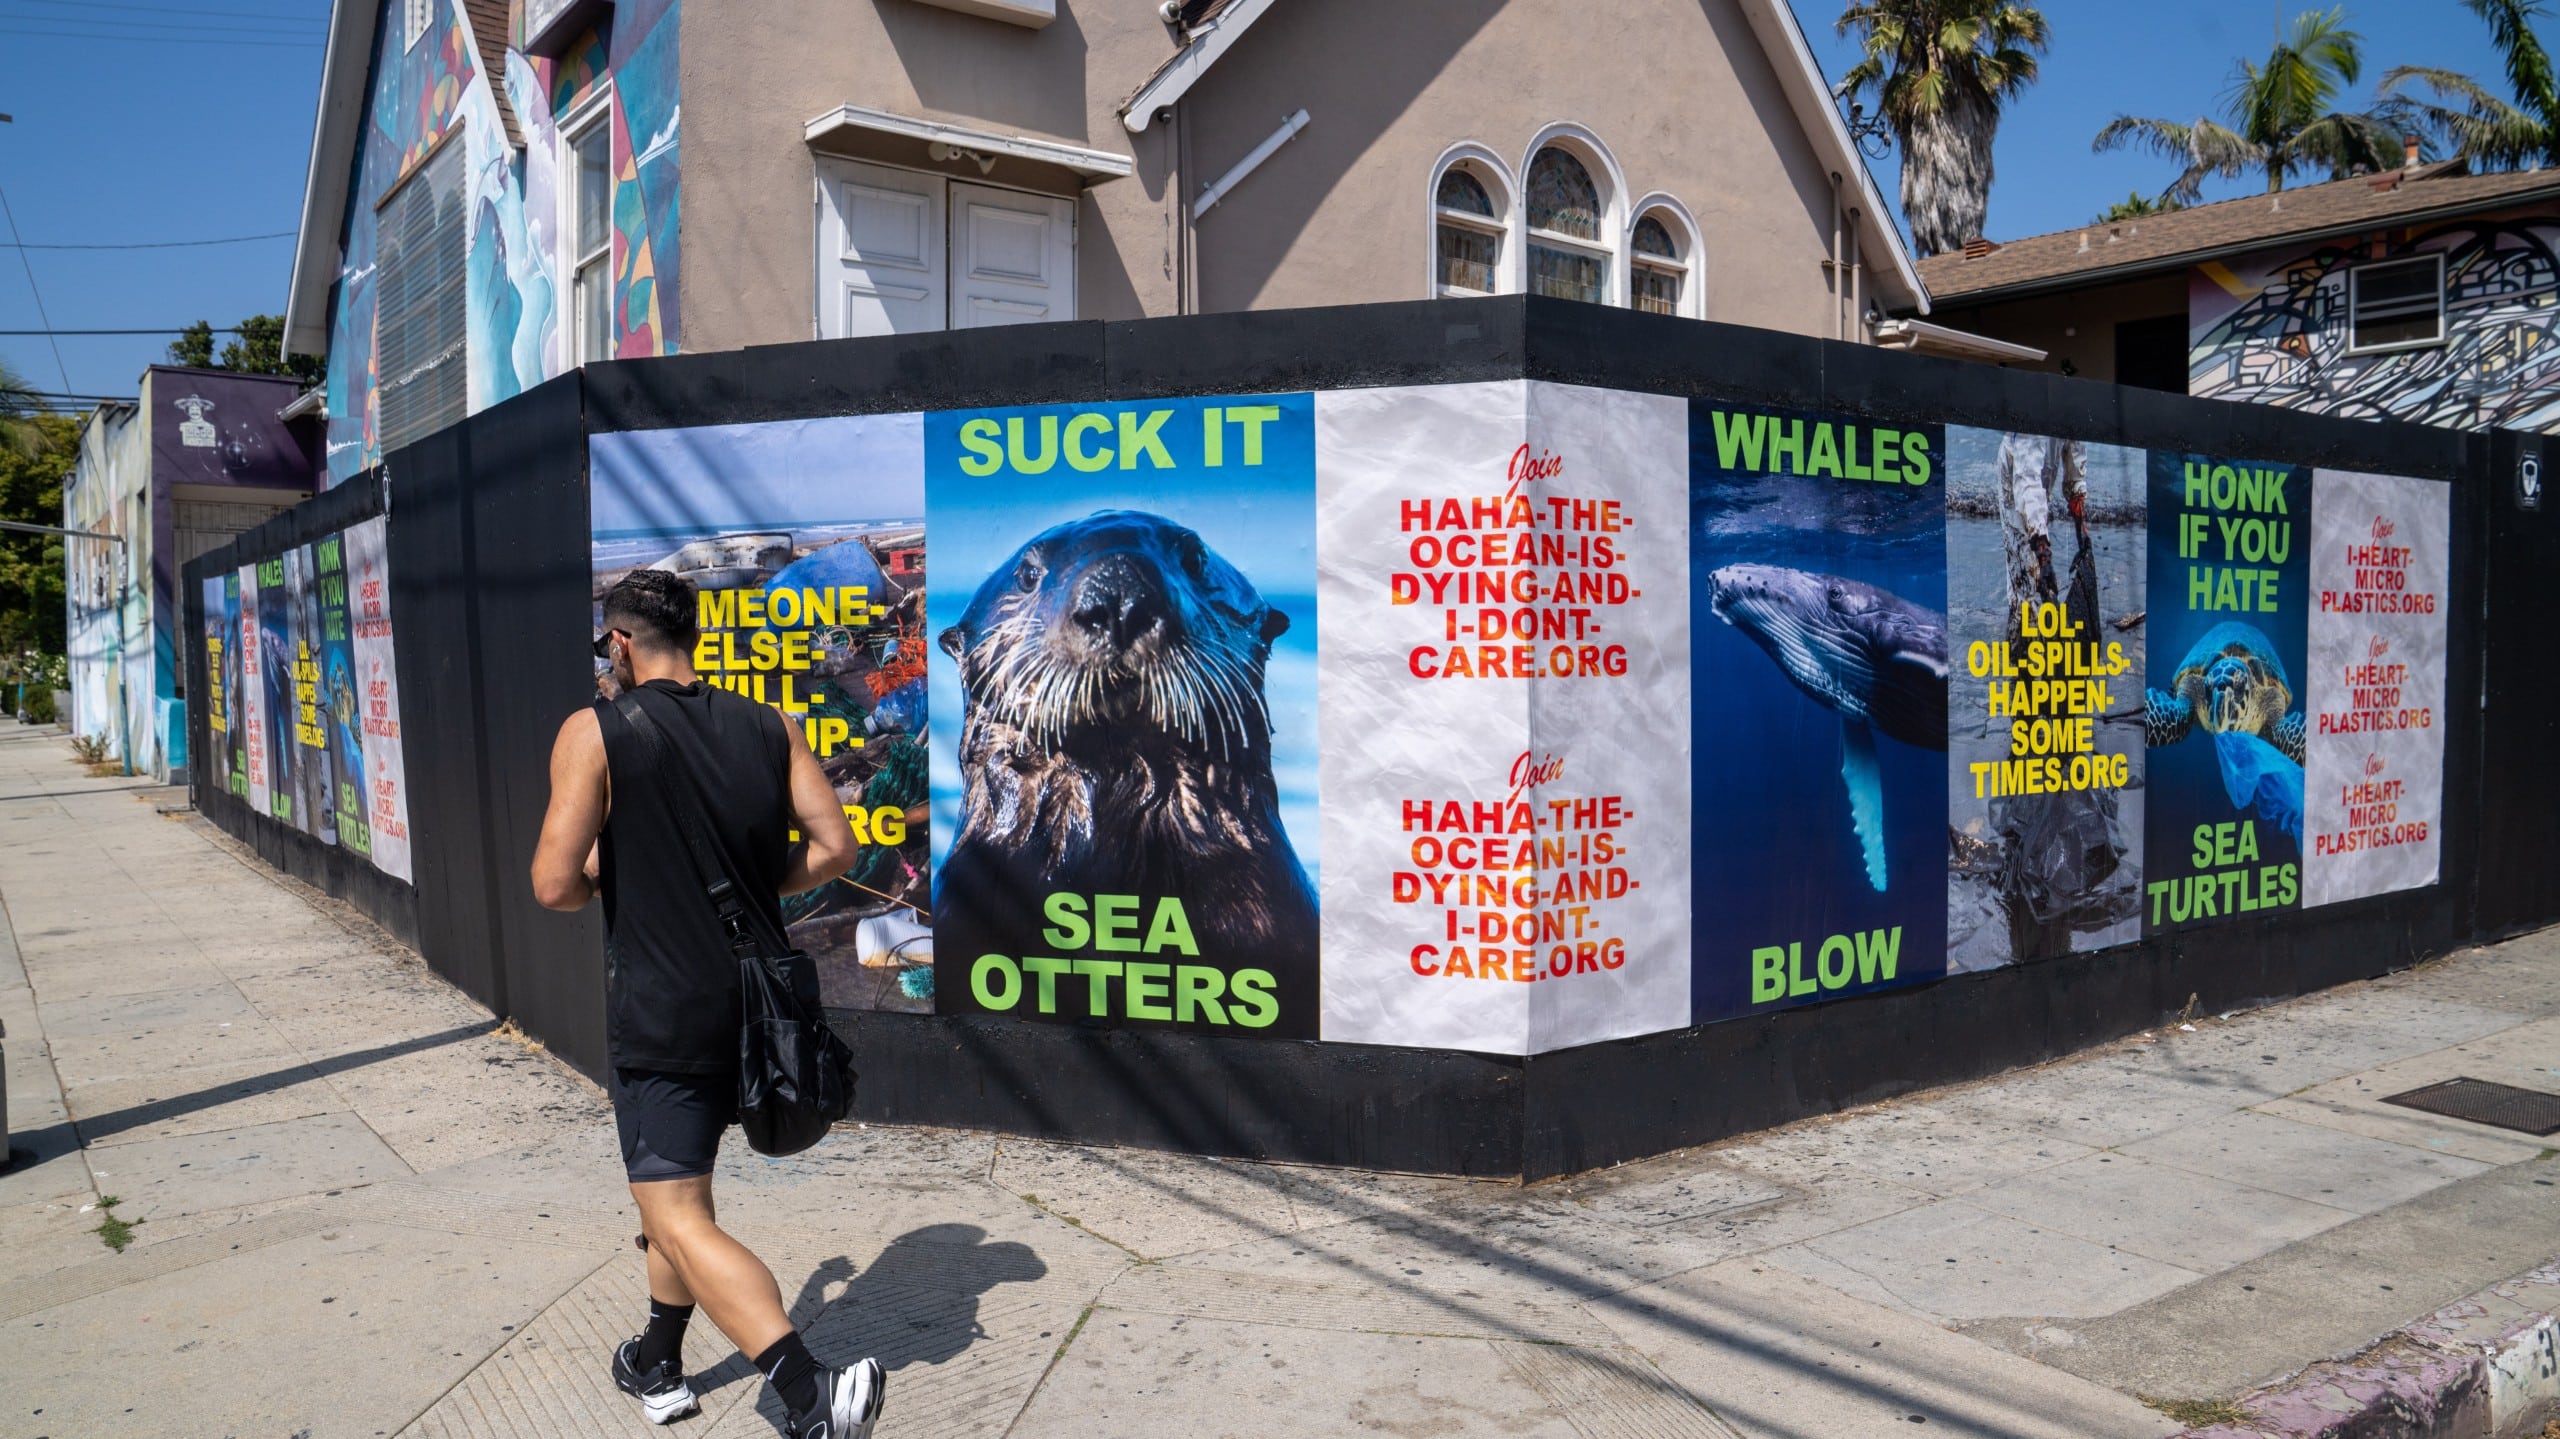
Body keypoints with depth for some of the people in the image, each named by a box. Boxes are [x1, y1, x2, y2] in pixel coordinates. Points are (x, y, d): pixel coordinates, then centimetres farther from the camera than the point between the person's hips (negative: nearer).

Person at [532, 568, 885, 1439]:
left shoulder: (595, 734, -11)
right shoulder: (768, 728, 2)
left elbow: (555, 886, -14)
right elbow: (834, 849, -1)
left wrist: (604, 869, 8)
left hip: (661, 1014, -6)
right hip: (753, 1001, 6)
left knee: (677, 1220, -4)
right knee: (680, 1182, 26)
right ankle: (657, 1365, 38)